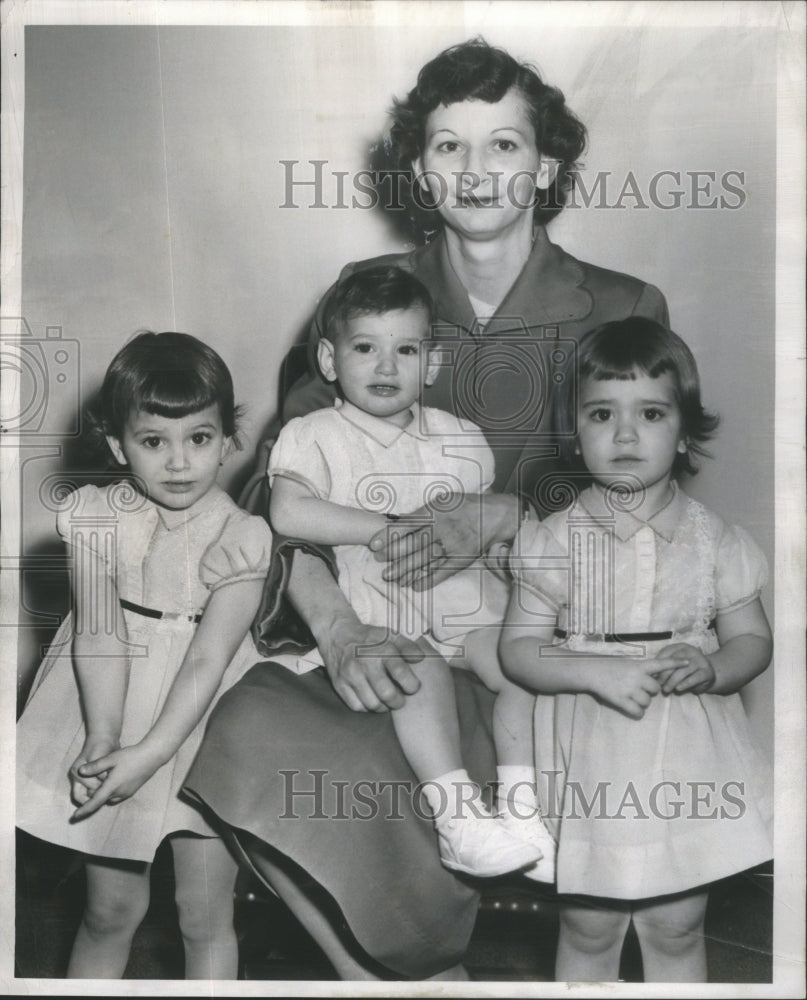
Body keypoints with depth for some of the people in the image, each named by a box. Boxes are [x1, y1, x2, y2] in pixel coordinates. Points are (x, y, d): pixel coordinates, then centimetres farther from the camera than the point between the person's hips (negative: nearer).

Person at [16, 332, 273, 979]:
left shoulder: (240, 537, -13)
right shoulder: (96, 518, -6)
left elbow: (208, 658, -17)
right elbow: (98, 634, -12)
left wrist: (149, 752, -23)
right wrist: (102, 738, -23)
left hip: (199, 727, -1)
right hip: (110, 715, 2)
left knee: (205, 917, 7)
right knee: (111, 909, 14)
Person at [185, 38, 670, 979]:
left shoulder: (622, 312, 3)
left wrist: (494, 518, -22)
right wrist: (336, 626, -21)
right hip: (379, 632, 2)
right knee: (244, 729, -25)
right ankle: (413, 968, -4)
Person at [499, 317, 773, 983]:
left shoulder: (712, 538, -1)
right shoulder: (554, 540, -6)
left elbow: (753, 639, 6)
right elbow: (518, 650, -5)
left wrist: (712, 669, -16)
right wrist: (598, 671, -20)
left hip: (688, 761, 1)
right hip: (591, 760, -1)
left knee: (677, 930, 14)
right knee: (588, 931, 12)